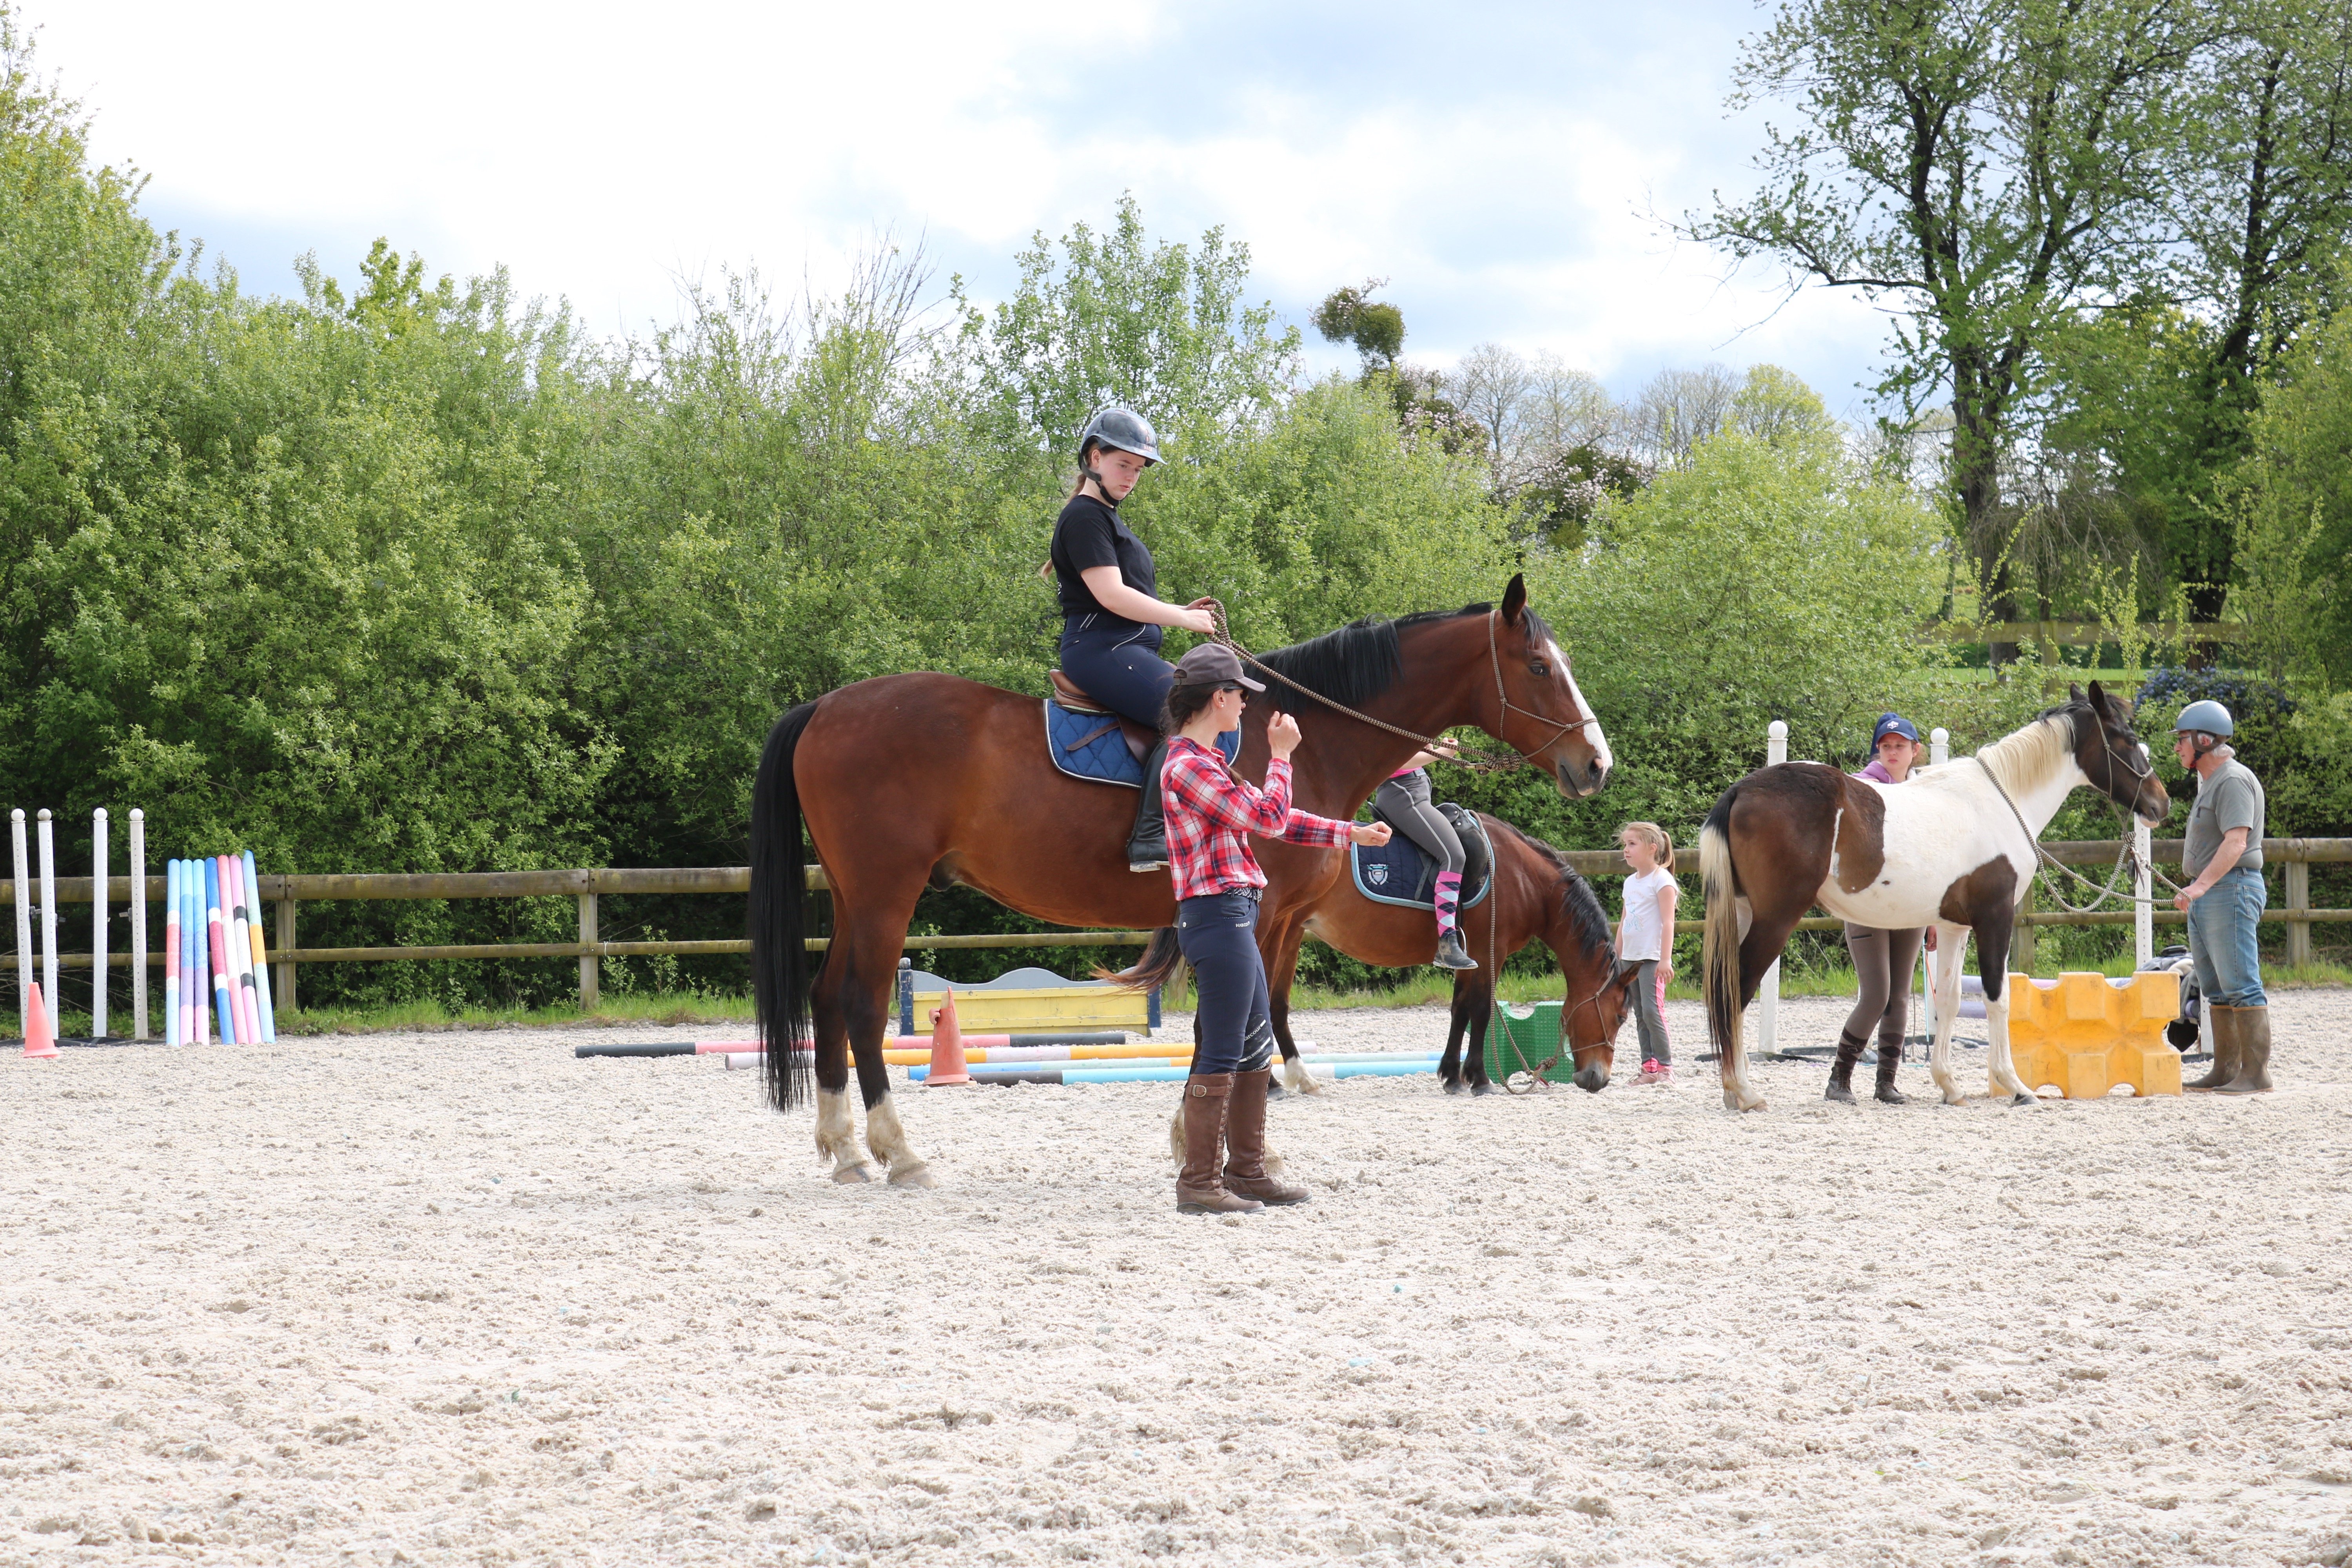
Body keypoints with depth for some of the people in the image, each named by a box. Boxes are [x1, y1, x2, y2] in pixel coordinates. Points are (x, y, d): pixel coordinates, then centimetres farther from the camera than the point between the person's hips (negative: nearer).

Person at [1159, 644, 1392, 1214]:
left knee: (1256, 1049, 16)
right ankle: (1198, 1184, -3)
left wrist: (1351, 832, 25)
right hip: (1218, 914, -11)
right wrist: (1281, 755, -5)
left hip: (1231, 917, 11)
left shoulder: (1205, 762, 17)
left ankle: (1247, 1172, 22)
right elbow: (1268, 819, -19)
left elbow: (1271, 820, 24)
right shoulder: (1189, 766, -17)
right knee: (1220, 1054, -7)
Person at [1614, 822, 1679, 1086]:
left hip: (1652, 957, -8)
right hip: (1630, 958, 8)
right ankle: (1649, 1067, 8)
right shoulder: (1631, 883, 16)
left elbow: (1668, 922, -13)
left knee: (1653, 1010, -14)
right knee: (1640, 1015, 6)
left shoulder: (1662, 880, -7)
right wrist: (1616, 959, 19)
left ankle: (1666, 1067, -10)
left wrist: (1666, 959, -20)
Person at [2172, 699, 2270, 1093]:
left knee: (2241, 986, -11)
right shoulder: (2210, 781, 20)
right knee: (2217, 990, 13)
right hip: (2204, 896, 11)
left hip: (2231, 891, -11)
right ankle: (2225, 1071, 18)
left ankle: (2256, 1073, -12)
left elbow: (2236, 843, -25)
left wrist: (2201, 885, -34)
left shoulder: (2234, 781, -13)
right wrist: (2197, 890, 23)